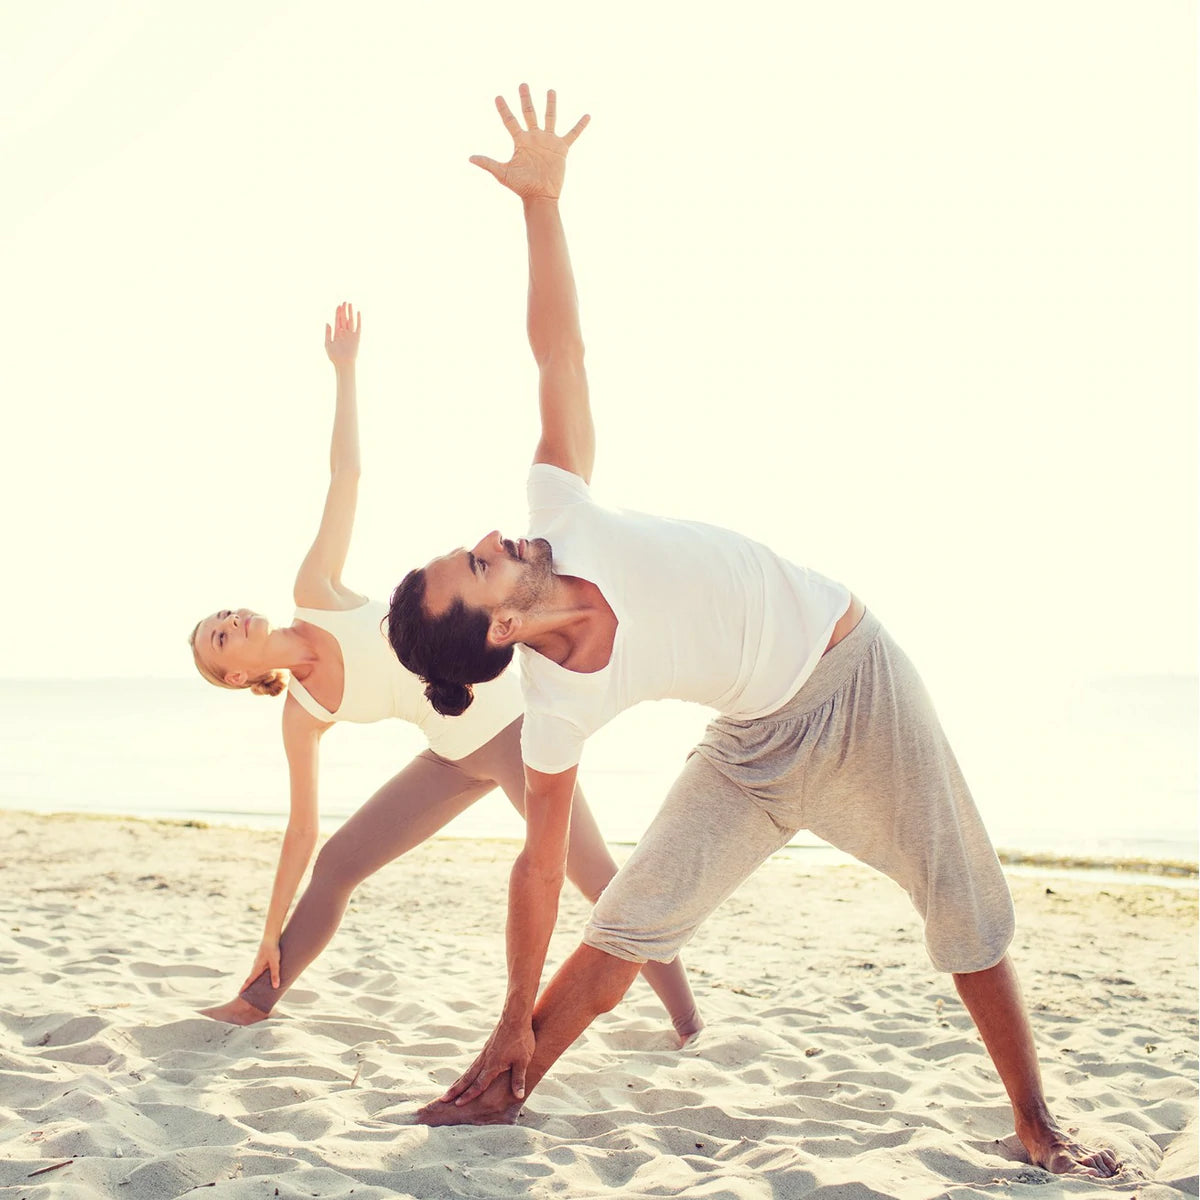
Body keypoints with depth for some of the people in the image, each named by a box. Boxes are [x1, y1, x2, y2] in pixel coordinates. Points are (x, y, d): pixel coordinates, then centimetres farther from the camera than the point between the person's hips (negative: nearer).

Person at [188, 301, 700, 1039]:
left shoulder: (313, 594, -6)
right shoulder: (303, 717, 2)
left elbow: (345, 475, -4)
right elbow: (302, 829, 7)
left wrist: (345, 370, -4)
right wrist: (270, 936, 7)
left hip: (513, 717, -4)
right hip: (457, 758, 4)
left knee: (593, 873, -11)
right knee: (337, 864, 4)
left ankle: (687, 1018, -3)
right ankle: (254, 1004, 17)